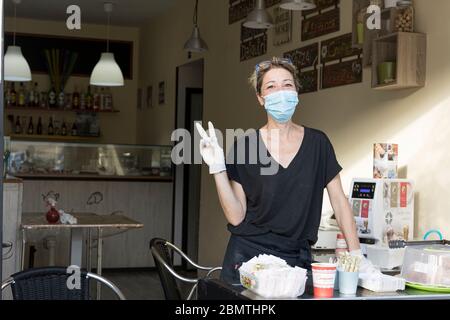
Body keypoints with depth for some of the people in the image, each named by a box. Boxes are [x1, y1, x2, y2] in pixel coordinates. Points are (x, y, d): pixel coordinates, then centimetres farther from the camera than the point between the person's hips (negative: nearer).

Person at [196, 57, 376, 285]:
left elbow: (339, 202, 4)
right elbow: (236, 217, -5)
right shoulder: (244, 146, -4)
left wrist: (356, 256, -3)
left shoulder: (317, 143, 1)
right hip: (248, 256, -1)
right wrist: (218, 168, -15)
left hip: (297, 259, 1)